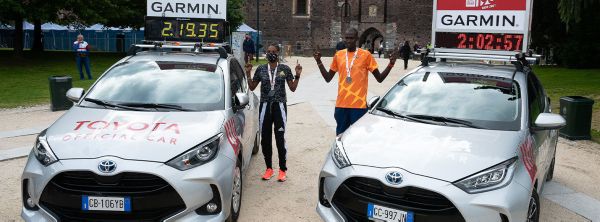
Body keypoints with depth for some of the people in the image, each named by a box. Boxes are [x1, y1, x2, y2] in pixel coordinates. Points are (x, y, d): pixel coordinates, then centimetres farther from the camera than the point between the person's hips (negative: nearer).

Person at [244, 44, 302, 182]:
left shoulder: (285, 69, 3)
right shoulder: (261, 69, 8)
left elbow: (293, 88, 4)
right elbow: (252, 87, 12)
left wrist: (297, 75, -8)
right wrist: (248, 74, 1)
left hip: (279, 106, -2)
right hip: (265, 106, 3)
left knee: (280, 139, -5)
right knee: (265, 139, 5)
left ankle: (282, 170, 4)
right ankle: (269, 168, 18)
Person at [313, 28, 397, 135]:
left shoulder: (365, 55, -1)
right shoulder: (338, 55, 9)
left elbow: (379, 78, 0)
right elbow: (328, 78, 15)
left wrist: (390, 65, -14)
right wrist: (319, 62, 4)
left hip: (359, 105, -3)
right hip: (341, 104, 4)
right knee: (340, 135, 10)